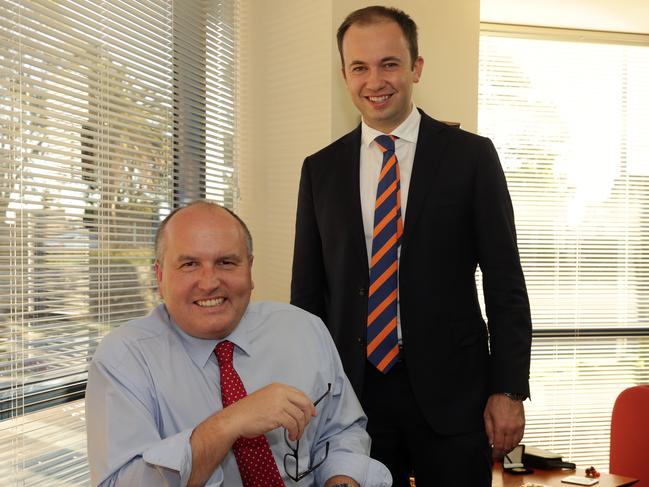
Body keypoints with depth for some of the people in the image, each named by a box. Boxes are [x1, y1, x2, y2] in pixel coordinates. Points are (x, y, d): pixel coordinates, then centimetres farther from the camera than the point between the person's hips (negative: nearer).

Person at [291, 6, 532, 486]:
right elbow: (307, 290, 8)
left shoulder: (471, 156, -2)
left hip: (451, 393, -2)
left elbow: (505, 283, -2)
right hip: (352, 394, 2)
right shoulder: (320, 169, 6)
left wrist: (509, 390, -6)